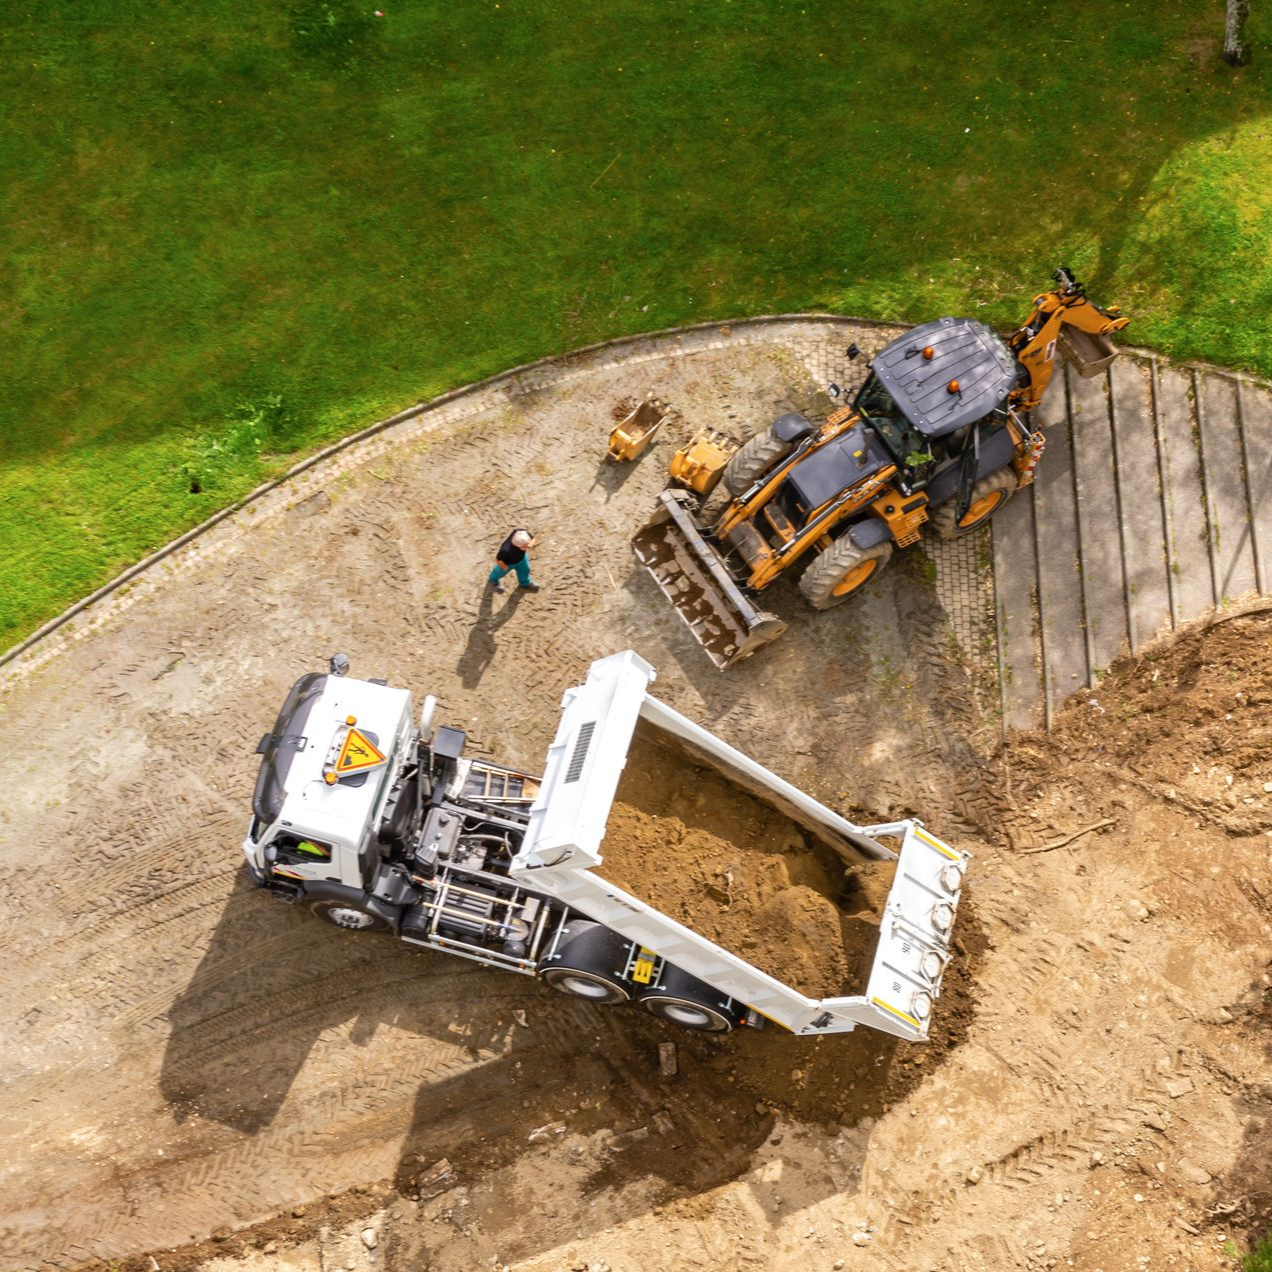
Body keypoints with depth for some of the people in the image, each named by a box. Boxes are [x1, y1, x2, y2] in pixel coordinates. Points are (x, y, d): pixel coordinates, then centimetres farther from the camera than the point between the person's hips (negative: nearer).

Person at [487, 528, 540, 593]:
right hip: (508, 563, -4)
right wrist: (505, 567, -14)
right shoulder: (506, 550, -52)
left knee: (524, 570, 30)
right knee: (501, 572, 31)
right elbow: (498, 560, -33)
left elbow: (533, 538, -18)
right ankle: (493, 579, 68)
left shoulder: (523, 533, -41)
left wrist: (531, 544, -41)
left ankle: (525, 583, 66)